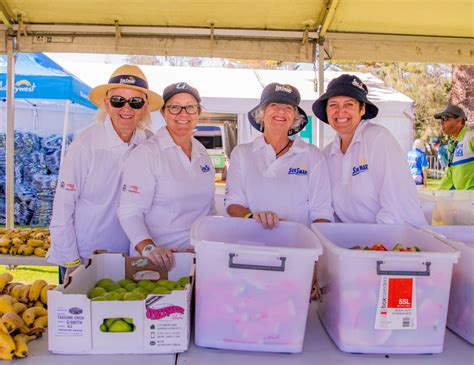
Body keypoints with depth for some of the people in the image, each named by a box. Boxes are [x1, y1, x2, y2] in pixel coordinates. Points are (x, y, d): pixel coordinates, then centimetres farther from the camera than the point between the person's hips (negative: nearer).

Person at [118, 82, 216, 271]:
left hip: (200, 255, 5)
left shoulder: (202, 153, 8)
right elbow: (129, 212, -15)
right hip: (159, 260, -5)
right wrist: (147, 248, -30)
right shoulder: (146, 154, -10)